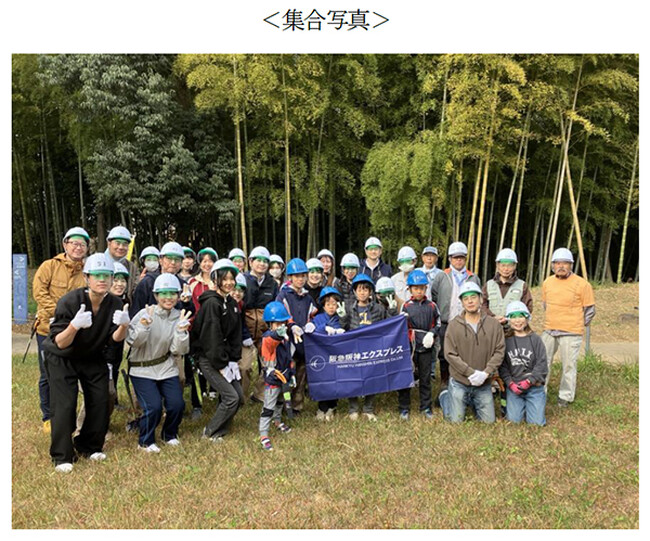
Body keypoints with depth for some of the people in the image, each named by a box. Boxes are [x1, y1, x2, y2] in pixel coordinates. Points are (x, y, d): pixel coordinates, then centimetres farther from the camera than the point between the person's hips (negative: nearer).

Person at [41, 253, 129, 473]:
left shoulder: (114, 304, -15)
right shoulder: (69, 301, -27)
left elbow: (115, 338, -15)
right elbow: (60, 343, -26)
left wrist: (123, 325, -37)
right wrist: (74, 325, -46)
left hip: (93, 358, 4)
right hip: (61, 358, -4)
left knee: (100, 402, 1)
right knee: (64, 405, -10)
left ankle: (89, 447, 22)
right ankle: (62, 456, 7)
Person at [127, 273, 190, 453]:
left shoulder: (178, 317, -4)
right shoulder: (145, 314, -14)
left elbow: (178, 351, -7)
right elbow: (132, 342, -18)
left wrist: (181, 331, -23)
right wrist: (144, 326, -33)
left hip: (166, 368, 4)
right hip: (142, 369, -3)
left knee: (177, 404, -7)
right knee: (154, 407, -16)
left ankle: (170, 435, 25)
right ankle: (145, 441, 14)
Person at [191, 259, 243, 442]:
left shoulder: (232, 303, 9)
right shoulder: (211, 303, -17)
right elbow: (212, 337, -20)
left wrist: (233, 361, 3)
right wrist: (221, 366, -17)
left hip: (224, 357, 8)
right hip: (208, 359, -8)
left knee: (239, 397, 6)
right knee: (231, 398, -10)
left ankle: (220, 428, 25)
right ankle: (211, 432, 10)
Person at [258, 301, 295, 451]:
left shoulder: (285, 336, 1)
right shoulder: (268, 338, -23)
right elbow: (270, 342, -50)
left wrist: (292, 373, 17)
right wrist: (277, 334, -72)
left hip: (284, 376, 8)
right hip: (272, 378, -8)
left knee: (280, 401, 28)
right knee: (268, 407, 0)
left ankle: (277, 421, 51)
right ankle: (263, 435, 11)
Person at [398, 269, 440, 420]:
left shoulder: (431, 306, 4)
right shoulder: (406, 306, 1)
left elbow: (438, 323, 10)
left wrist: (431, 333, -8)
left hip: (426, 346, 1)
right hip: (409, 345, -1)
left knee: (425, 377, 11)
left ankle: (426, 407, 24)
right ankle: (404, 408, 14)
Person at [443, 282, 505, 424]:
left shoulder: (493, 324, -3)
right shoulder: (454, 324, -10)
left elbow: (499, 351, -4)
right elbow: (450, 354, -12)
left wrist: (486, 373, -16)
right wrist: (471, 373, -18)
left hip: (484, 383, 2)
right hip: (459, 382, -2)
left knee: (489, 420, 11)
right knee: (456, 420, 6)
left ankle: (473, 403, 38)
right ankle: (445, 398, 34)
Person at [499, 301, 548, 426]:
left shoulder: (535, 339, -2)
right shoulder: (505, 340, -1)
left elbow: (542, 364, -5)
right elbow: (502, 366, -2)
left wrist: (529, 381, -13)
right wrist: (510, 383, -12)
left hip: (534, 386, 0)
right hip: (513, 387, 0)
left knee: (537, 422, -1)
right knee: (514, 420, -1)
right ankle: (522, 404, 29)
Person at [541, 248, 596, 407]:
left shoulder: (582, 284, -9)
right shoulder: (547, 282, 6)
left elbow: (590, 309, -2)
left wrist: (577, 325, 1)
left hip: (571, 333, -5)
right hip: (549, 331, 5)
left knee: (569, 365, 2)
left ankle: (565, 397, 17)